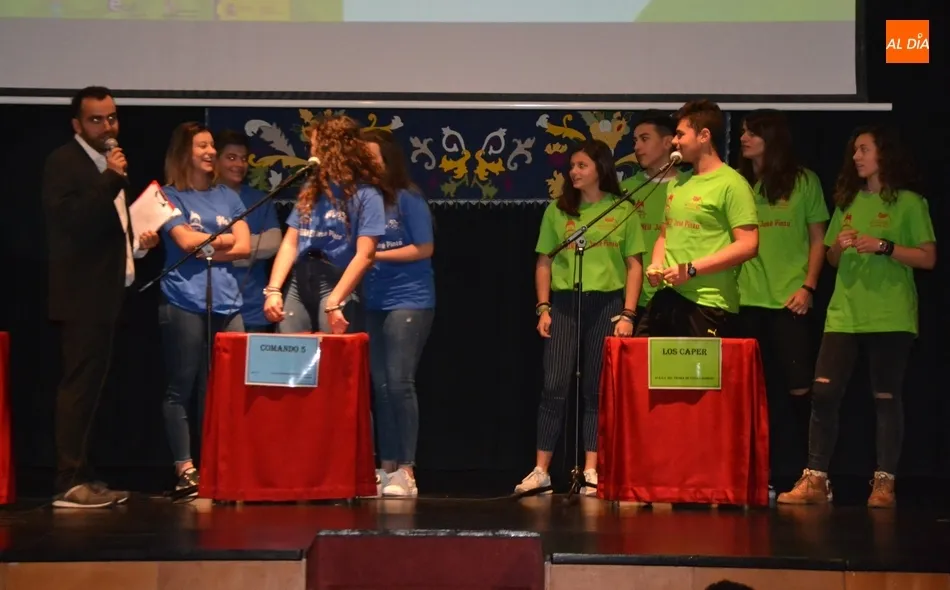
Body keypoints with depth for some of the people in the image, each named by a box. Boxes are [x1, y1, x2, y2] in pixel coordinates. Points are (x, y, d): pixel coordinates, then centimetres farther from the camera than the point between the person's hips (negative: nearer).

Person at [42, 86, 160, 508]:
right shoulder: (63, 161, -8)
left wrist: (137, 243, 11)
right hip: (82, 295, -9)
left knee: (89, 387, 11)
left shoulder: (109, 164, 18)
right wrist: (112, 179, -23)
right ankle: (69, 484, -10)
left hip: (106, 292, 9)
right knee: (78, 386, -11)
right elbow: (71, 219, -23)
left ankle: (82, 476, 16)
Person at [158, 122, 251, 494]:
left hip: (228, 303, 4)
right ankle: (185, 469, 1)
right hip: (184, 303, -4)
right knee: (182, 388, -2)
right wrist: (224, 239, 5)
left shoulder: (227, 196, 17)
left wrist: (203, 249, -4)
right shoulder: (169, 196, 5)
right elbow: (186, 241, -9)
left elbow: (244, 247, 7)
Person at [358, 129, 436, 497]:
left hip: (409, 302, -5)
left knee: (399, 383, -9)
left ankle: (406, 471, -5)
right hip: (373, 303, 5)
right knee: (380, 386, 6)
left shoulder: (408, 200, -5)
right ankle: (387, 467, 13)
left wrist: (377, 254, -11)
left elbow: (424, 249, -7)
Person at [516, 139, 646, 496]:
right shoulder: (558, 210, 9)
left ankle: (592, 472, 8)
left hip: (607, 304, -1)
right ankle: (541, 470, 0)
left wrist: (627, 314, -5)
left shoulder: (623, 211, 5)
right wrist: (543, 307, 1)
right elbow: (544, 262, 11)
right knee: (554, 386, -4)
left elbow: (634, 265, 3)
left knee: (597, 390, 3)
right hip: (564, 302, 1)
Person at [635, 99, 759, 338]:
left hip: (707, 304, -8)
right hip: (666, 296, 8)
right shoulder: (677, 183, 17)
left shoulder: (731, 184, -8)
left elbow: (748, 245, -15)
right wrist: (656, 265, 6)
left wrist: (691, 269, -17)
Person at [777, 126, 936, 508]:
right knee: (823, 392, -5)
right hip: (844, 314, 4)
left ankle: (884, 483, 6)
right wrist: (839, 245, -3)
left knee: (886, 397, -1)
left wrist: (884, 246, -15)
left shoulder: (909, 202, 1)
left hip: (890, 317, -4)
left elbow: (928, 258, -4)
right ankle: (815, 480, -1)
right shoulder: (848, 201, 16)